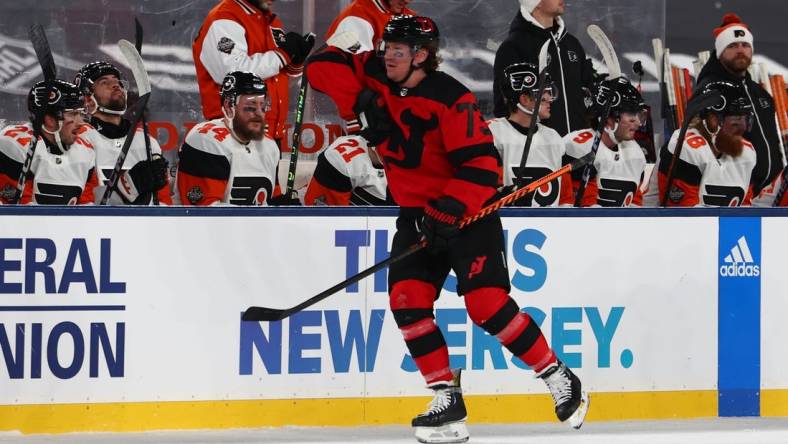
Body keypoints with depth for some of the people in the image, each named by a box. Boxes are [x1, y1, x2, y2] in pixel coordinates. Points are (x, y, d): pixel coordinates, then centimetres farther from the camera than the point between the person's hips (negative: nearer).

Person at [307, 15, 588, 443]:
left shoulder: (450, 99, -22)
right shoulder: (376, 78, -2)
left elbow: (482, 166, -25)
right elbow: (322, 63, -5)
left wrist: (449, 212, -33)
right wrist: (361, 101, -17)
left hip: (466, 211, -7)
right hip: (416, 212, 7)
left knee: (487, 304, -15)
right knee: (407, 300, -9)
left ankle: (560, 379, -1)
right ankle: (447, 400, -5)